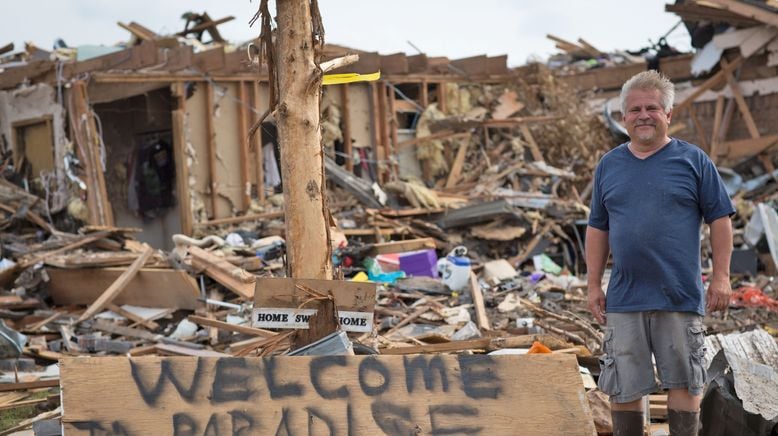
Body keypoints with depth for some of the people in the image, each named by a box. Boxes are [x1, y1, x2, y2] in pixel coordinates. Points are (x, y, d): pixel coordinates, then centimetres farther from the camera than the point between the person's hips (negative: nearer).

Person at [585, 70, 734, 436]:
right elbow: (597, 228, 12)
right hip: (624, 297, 3)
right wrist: (594, 285, 9)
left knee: (683, 381, 6)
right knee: (623, 386, 7)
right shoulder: (608, 165, 9)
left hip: (681, 296, -2)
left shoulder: (693, 160, 1)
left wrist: (721, 276, -5)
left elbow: (720, 219, 2)